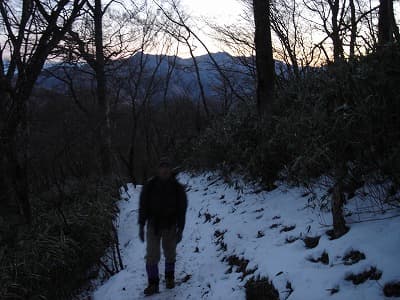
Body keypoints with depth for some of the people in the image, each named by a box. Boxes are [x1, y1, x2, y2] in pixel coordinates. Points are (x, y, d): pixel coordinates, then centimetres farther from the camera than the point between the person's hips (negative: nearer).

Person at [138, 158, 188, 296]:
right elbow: (143, 206, -3)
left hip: (170, 226, 1)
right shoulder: (150, 186, -6)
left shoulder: (178, 188, -5)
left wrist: (180, 230, -4)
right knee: (152, 255, -6)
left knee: (170, 254, 13)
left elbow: (182, 210, -2)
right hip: (153, 226, 0)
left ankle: (169, 278, 33)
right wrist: (141, 226, -6)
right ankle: (153, 284, 3)